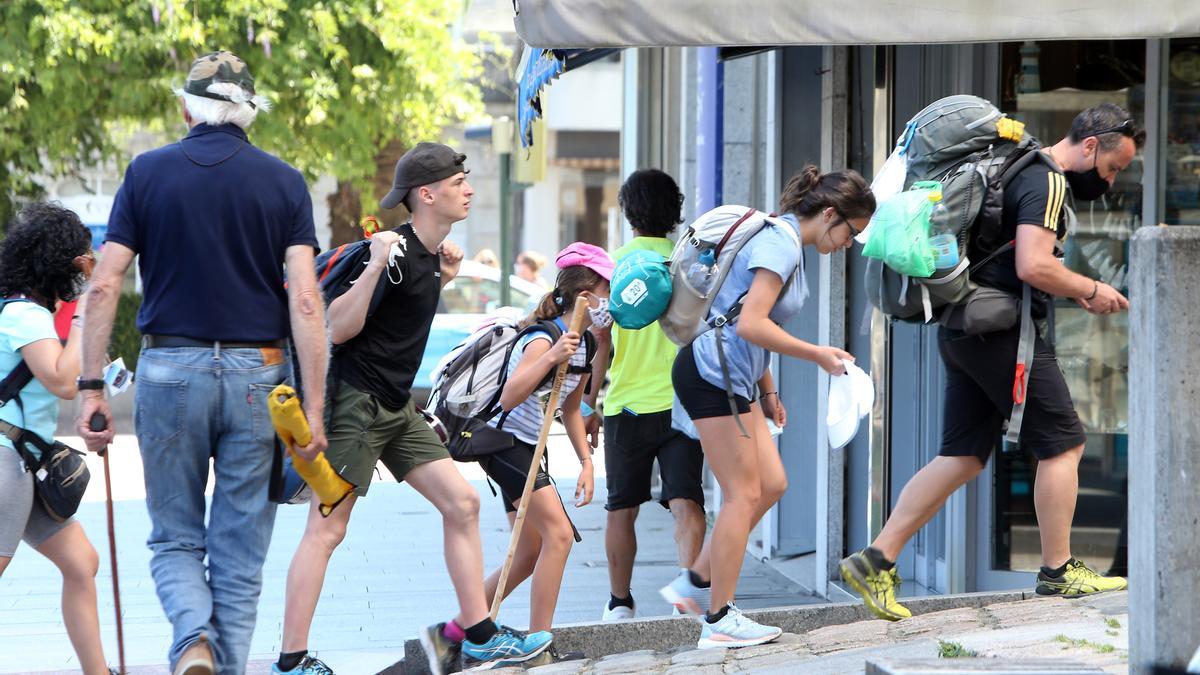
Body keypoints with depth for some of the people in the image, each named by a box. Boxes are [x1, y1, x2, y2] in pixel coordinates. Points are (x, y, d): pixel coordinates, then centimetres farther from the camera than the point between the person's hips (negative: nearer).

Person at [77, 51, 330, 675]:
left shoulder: (148, 173, 2)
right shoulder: (282, 182, 2)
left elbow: (103, 287, -4)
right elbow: (305, 302, -7)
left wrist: (91, 387, 0)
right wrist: (314, 407, -7)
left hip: (169, 369, 0)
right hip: (258, 372, 0)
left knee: (174, 538, 11)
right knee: (240, 551, 9)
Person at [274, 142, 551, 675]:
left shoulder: (428, 253, 10)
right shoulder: (395, 251, -18)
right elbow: (338, 328, -23)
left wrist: (443, 277, 15)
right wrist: (376, 265, -33)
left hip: (396, 407, 10)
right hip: (355, 403, -10)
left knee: (461, 503, 5)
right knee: (326, 530, -8)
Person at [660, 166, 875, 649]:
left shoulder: (784, 240, 16)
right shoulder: (781, 244, -17)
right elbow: (751, 325, -25)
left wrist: (767, 390, 22)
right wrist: (817, 355, -18)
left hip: (734, 377, 10)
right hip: (712, 374, -10)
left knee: (771, 484, 9)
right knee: (744, 493, -5)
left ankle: (694, 583, 15)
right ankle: (719, 620, 0)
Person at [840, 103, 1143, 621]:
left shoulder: (1020, 171, 21)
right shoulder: (1048, 182, -11)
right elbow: (1033, 267, -22)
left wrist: (1069, 290, 18)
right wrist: (1091, 290, -8)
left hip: (962, 333, 10)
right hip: (1004, 332, -10)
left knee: (963, 457, 8)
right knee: (1063, 444, 0)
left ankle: (876, 560, 3)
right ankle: (1058, 572, 6)